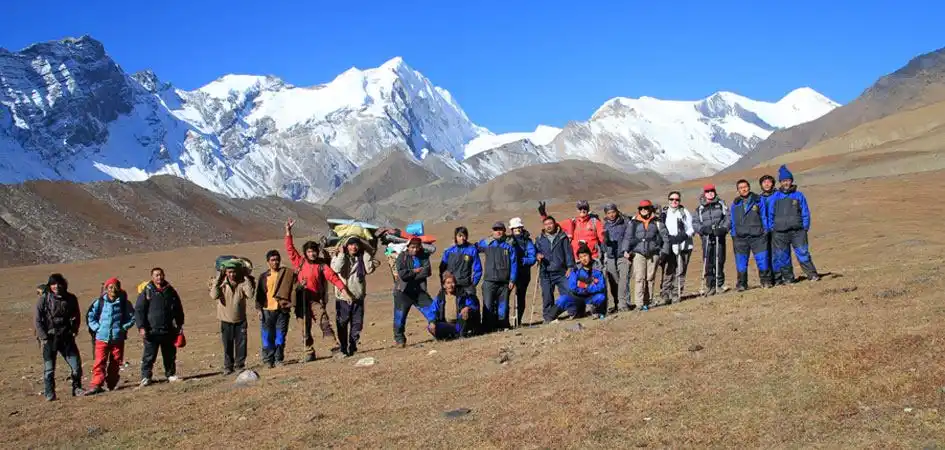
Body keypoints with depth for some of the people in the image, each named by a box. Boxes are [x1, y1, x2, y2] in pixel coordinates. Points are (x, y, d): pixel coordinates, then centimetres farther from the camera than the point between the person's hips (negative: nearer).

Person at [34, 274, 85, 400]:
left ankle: (77, 388, 18)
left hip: (66, 337, 3)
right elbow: (37, 320, -3)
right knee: (49, 368, 1)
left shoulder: (71, 299, 4)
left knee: (76, 364, 1)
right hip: (49, 338, -3)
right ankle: (49, 394, 11)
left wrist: (74, 331, 4)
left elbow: (76, 316, 16)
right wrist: (44, 337, -9)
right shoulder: (44, 299, -5)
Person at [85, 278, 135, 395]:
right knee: (99, 362, -10)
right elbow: (90, 317, 10)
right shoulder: (99, 302, 3)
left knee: (115, 363, 7)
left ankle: (111, 384, 18)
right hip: (102, 338, -1)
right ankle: (96, 385, -14)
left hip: (118, 338, 1)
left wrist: (124, 328, -2)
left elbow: (132, 317, 9)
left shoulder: (124, 303, 2)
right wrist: (97, 328, -1)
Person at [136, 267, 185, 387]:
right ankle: (145, 377, 4)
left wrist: (180, 325, 15)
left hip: (169, 330, 4)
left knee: (170, 354, 11)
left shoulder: (170, 291, 9)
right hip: (152, 331, -4)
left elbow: (178, 309, 18)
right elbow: (139, 310, -4)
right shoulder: (146, 292, -2)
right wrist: (141, 327, -12)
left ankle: (171, 374, 22)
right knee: (149, 356, -2)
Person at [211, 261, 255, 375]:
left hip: (240, 320, 0)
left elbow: (250, 294, -25)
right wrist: (217, 279, -24)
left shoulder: (243, 283, -8)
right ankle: (228, 367, 20)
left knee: (241, 344, 3)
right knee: (227, 345, 8)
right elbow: (214, 296, -25)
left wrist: (246, 278, -22)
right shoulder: (220, 283, -8)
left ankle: (239, 365, 16)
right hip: (226, 320, 0)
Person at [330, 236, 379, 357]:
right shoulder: (339, 257, -2)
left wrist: (365, 253, -7)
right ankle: (343, 349, 6)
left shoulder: (362, 258, 7)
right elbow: (337, 268, -22)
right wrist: (342, 254, -17)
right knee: (342, 324, -1)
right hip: (343, 298, -3)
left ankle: (352, 347, 17)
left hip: (358, 297, 3)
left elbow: (369, 269, -9)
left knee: (357, 324, 6)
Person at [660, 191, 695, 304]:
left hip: (683, 247, 0)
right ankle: (666, 295, -5)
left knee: (680, 273, 1)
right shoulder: (663, 213, 11)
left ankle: (677, 295, 6)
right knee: (667, 273, -7)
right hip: (668, 247, 0)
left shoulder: (685, 212, 8)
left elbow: (691, 228, 5)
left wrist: (685, 235, -14)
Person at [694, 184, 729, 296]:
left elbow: (728, 217, 2)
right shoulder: (700, 209, 11)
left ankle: (719, 284, 8)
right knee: (708, 263, -4)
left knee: (719, 261, -1)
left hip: (719, 237, 0)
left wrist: (723, 228, -14)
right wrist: (703, 229, -13)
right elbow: (695, 223, 6)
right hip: (707, 238, 0)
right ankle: (710, 286, 1)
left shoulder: (721, 204, 11)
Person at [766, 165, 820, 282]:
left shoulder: (799, 195, 8)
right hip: (780, 232, 2)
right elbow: (770, 214, 13)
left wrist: (805, 228, 1)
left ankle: (812, 274, -3)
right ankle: (788, 277, 12)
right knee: (782, 256, 3)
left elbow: (805, 213, 9)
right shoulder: (774, 197, 10)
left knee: (803, 253, -9)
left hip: (797, 231, -2)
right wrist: (771, 228, 5)